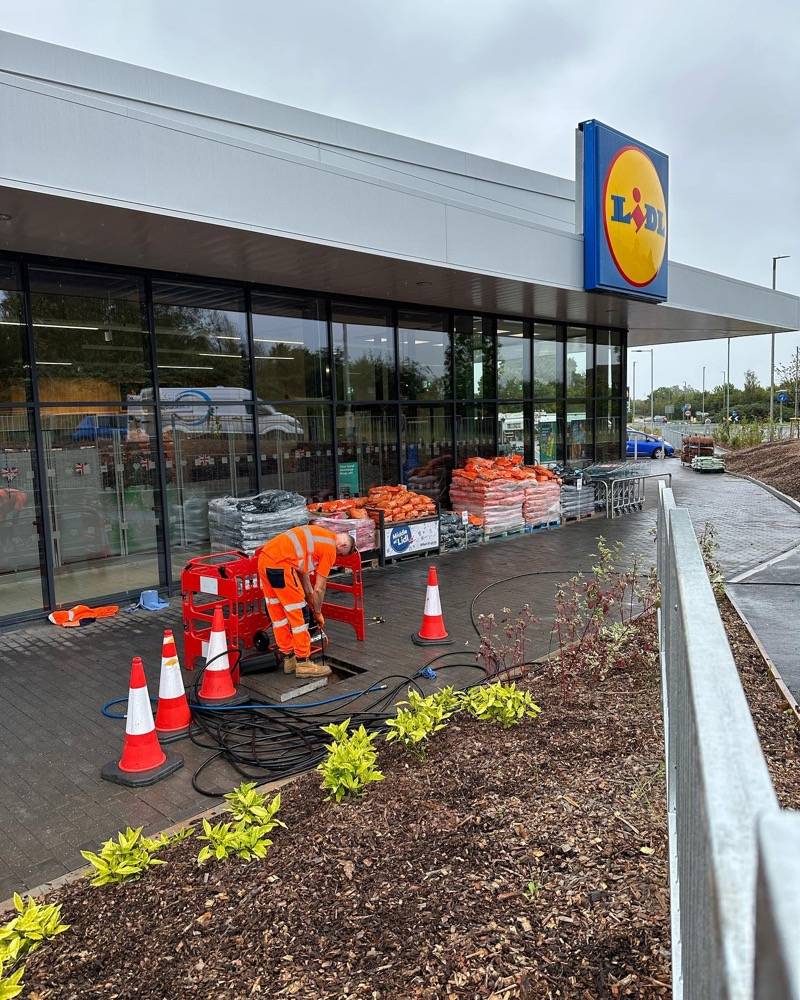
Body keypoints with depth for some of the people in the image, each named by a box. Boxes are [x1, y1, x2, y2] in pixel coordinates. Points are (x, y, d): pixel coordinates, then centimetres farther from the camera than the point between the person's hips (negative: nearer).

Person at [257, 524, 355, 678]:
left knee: (277, 613, 18)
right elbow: (319, 588, 4)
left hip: (264, 559, 9)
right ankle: (303, 663, 12)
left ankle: (288, 658, 30)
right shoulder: (329, 548, -1)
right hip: (280, 564, -9)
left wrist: (310, 603, 31)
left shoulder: (319, 535, 24)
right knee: (298, 614, 3)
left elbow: (303, 572, 28)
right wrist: (318, 612, 19)